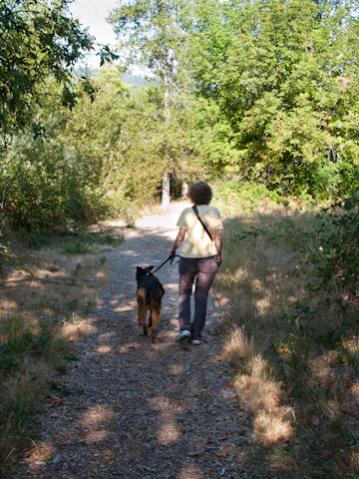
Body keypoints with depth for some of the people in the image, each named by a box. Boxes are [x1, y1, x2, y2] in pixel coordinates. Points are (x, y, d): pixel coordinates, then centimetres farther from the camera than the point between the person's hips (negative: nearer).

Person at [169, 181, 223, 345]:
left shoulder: (187, 212, -3)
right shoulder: (214, 212, 0)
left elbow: (181, 236, -4)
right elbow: (219, 236, -3)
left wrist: (173, 251, 12)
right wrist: (219, 255, 9)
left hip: (188, 257, -1)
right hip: (208, 258, 1)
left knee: (184, 293, 15)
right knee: (202, 297, 10)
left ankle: (185, 327, -2)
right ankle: (197, 334, 9)